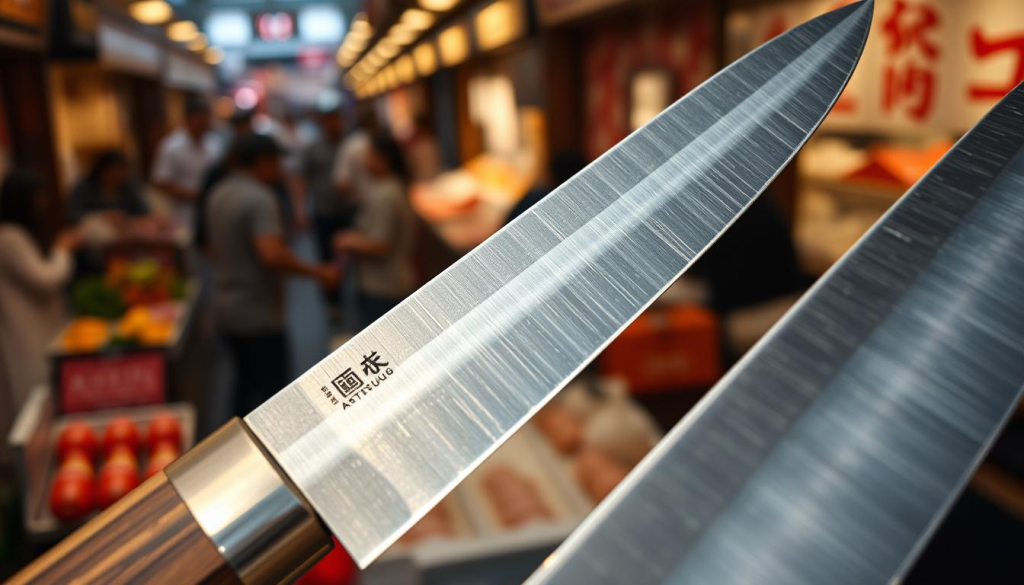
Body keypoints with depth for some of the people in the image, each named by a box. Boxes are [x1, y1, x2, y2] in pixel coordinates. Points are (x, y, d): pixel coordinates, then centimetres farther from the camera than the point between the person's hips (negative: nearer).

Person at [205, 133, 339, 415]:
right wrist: (319, 272, -25)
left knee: (248, 378, 23)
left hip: (226, 307, 9)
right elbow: (272, 255, -32)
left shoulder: (219, 194, 10)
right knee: (270, 387, 0)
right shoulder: (259, 198, -19)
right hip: (257, 312, -9)